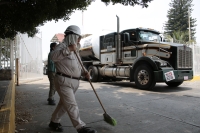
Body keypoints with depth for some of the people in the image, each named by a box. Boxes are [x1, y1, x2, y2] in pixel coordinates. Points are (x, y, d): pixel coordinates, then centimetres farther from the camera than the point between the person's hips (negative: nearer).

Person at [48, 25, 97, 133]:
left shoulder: (75, 50, 20)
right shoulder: (62, 46, -8)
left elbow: (78, 64, 26)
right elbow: (53, 57, -28)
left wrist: (85, 72, 8)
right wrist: (68, 49, -31)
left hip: (74, 82, 9)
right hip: (64, 81, -9)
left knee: (64, 104, 17)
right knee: (71, 105, -7)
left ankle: (54, 122, 33)